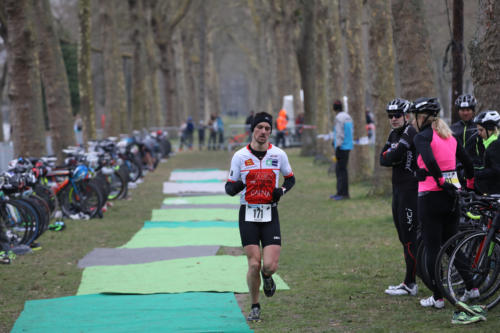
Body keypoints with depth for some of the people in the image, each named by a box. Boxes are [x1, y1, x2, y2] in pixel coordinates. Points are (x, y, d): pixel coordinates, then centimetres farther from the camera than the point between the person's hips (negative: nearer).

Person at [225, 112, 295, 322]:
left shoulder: (278, 155, 1)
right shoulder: (240, 156, -1)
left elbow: (290, 179, 17)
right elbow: (229, 187, 4)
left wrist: (282, 190, -5)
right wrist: (234, 187, -20)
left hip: (270, 215, 1)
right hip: (248, 214, -1)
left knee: (270, 265, -11)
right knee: (254, 264, -8)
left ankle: (267, 277, 28)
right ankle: (255, 307, 13)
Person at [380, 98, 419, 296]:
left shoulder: (411, 133, -14)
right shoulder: (394, 134, 15)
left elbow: (394, 156, -22)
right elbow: (383, 160, 7)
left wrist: (391, 155, -2)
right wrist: (392, 156, -10)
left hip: (411, 189, -10)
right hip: (398, 189, 10)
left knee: (410, 237, -8)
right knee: (403, 236, 12)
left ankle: (410, 284, -6)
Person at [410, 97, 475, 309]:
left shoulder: (422, 137, -10)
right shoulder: (449, 137, 12)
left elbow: (430, 161, -27)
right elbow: (468, 163, 16)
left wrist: (441, 181, -19)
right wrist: (470, 186, 28)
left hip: (430, 196, -7)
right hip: (452, 196, 7)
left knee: (432, 248, 0)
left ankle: (437, 297, 3)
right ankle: (470, 287, 14)